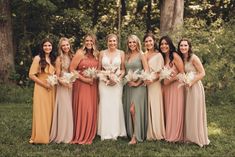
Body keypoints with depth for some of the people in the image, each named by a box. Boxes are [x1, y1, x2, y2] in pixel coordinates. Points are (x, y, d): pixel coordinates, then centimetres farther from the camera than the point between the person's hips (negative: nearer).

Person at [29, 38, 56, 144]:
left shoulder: (53, 59, 11)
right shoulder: (38, 58, -6)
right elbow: (31, 75, -10)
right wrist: (44, 84, -13)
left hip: (51, 89, 6)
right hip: (41, 88, -5)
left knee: (50, 112, 8)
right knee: (41, 112, -4)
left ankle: (48, 135, 17)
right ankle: (39, 137, 3)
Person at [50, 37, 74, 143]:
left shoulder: (72, 57, 9)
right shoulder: (59, 59, -6)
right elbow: (57, 76, -5)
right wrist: (64, 82, -20)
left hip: (71, 86, 5)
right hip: (63, 87, -5)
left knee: (71, 110, 8)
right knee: (64, 110, -4)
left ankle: (70, 134, 18)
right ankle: (63, 134, 6)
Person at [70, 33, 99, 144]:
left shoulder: (96, 55, 10)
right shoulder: (80, 53, -6)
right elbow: (72, 69, -10)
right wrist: (84, 79, -13)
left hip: (92, 85, 5)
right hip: (81, 84, -5)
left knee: (92, 109, 7)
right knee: (82, 109, -4)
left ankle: (89, 135, 19)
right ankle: (80, 136, 8)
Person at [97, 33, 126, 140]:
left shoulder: (121, 53, 5)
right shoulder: (102, 53, 6)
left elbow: (123, 69, 5)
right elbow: (99, 69, 7)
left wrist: (117, 78, -11)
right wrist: (105, 78, -7)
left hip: (117, 82, 0)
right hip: (104, 82, 0)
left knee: (116, 105, 0)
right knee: (105, 105, 0)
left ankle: (116, 132, 10)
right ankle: (106, 133, 7)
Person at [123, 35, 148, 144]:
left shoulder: (141, 55, -2)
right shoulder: (126, 56, 13)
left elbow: (146, 71, -9)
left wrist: (137, 83, -13)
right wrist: (127, 80, 0)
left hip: (138, 85, -5)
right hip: (128, 85, 6)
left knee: (133, 109, -16)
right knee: (128, 110, 5)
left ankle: (136, 136, -10)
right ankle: (131, 133, 15)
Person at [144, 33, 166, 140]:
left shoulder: (158, 55, -2)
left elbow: (161, 73, -7)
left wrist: (152, 79, -21)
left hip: (154, 85, -4)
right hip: (144, 84, 4)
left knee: (154, 108, -1)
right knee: (146, 108, 4)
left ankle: (156, 133, 8)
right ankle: (148, 133, 12)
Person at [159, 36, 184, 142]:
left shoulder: (175, 56, -11)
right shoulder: (162, 57, 10)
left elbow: (182, 73, -13)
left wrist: (171, 79, -16)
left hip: (176, 87, -6)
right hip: (166, 88, 6)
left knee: (175, 111, 0)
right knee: (168, 111, 9)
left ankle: (176, 136, 11)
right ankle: (168, 134, 19)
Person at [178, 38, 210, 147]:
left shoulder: (193, 58, -12)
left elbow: (202, 73, -14)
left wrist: (191, 82, -19)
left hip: (195, 87, -7)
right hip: (186, 88, 7)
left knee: (195, 112, -1)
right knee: (188, 112, 10)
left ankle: (199, 138, 11)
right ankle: (190, 136, 20)